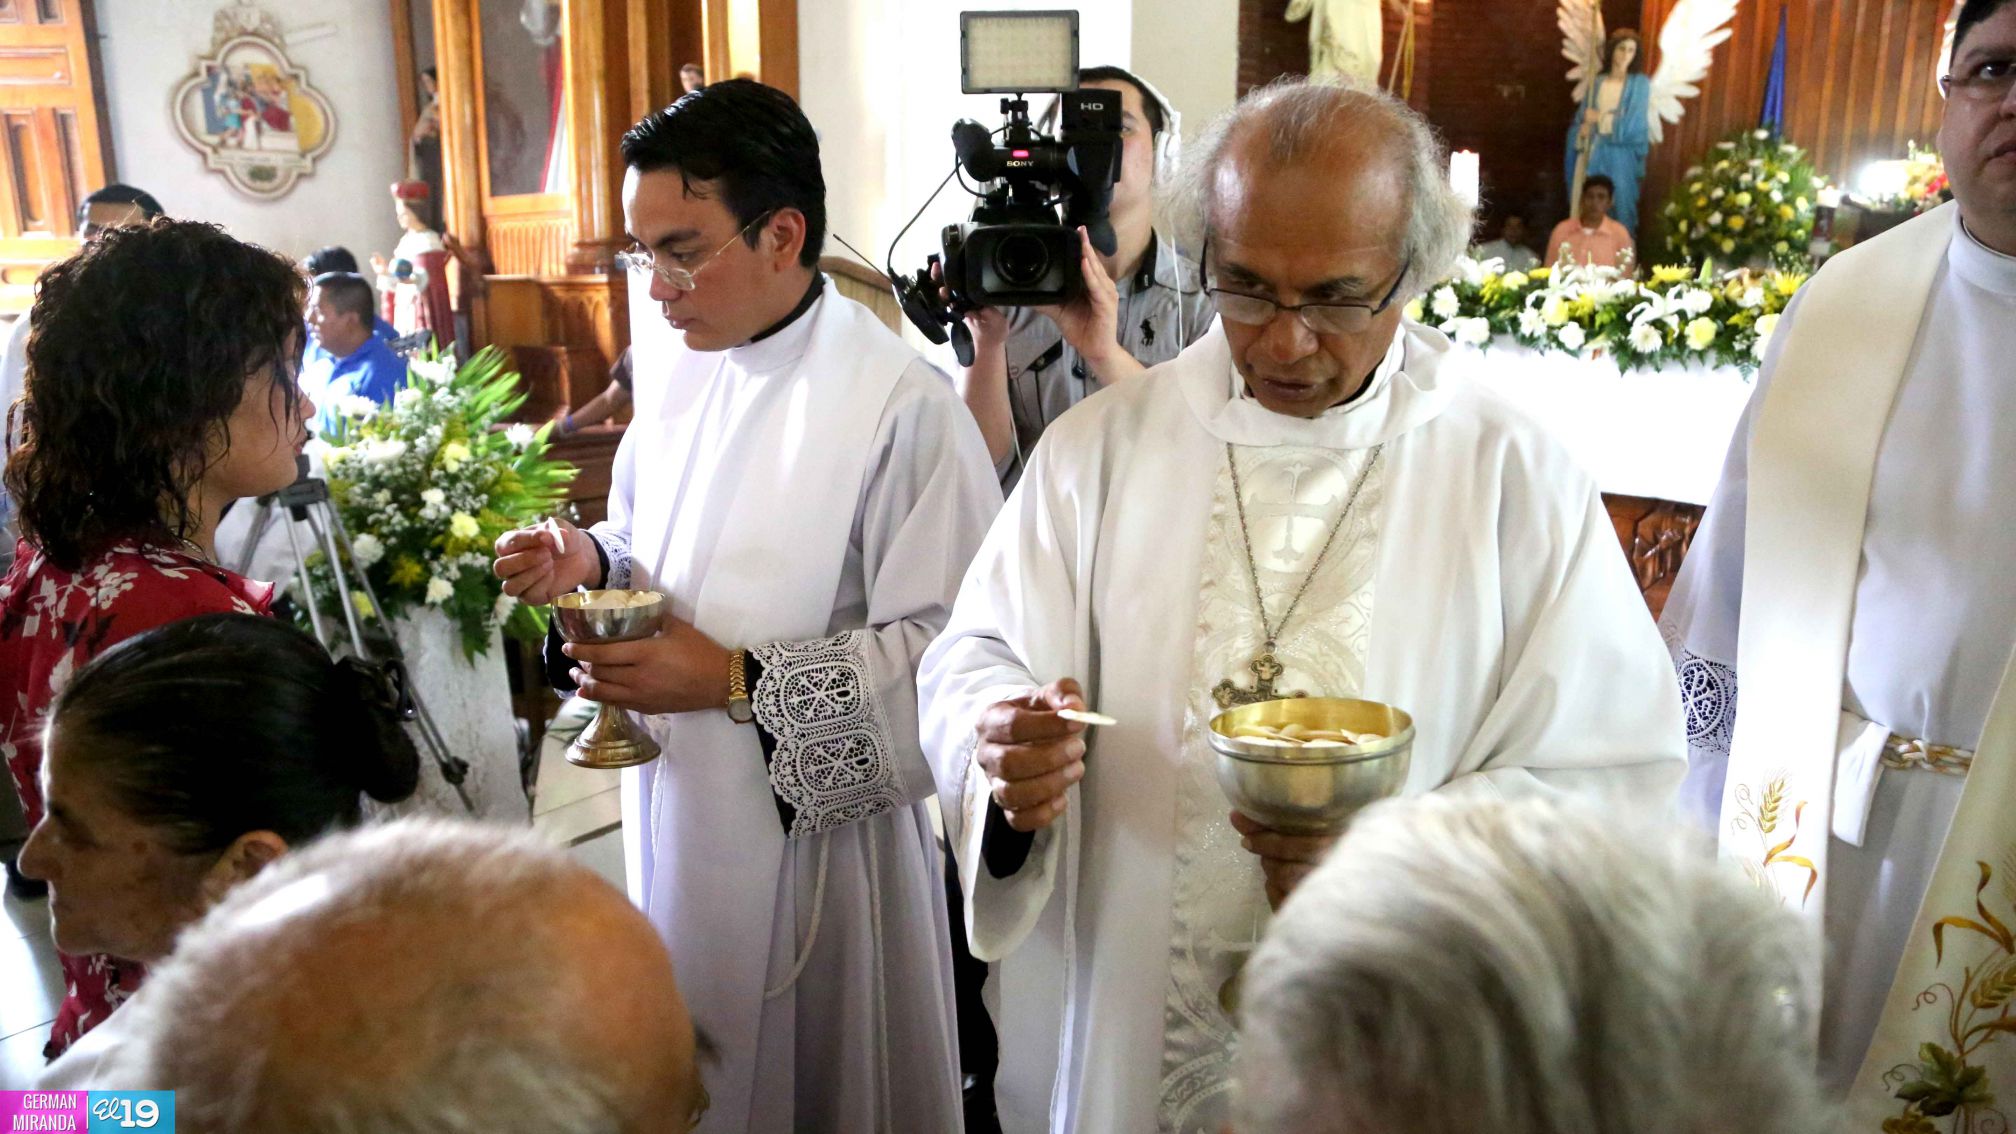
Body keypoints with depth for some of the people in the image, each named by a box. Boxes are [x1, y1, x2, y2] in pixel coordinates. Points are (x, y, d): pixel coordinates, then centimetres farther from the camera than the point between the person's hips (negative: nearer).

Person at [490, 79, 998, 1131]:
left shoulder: (900, 404, -20)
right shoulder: (679, 369, 4)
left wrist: (734, 682, -22)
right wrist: (593, 561, -6)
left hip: (817, 826, -6)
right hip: (675, 810, 7)